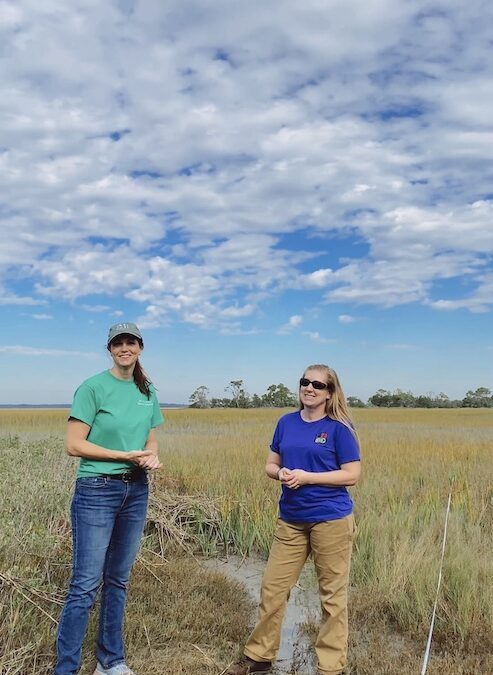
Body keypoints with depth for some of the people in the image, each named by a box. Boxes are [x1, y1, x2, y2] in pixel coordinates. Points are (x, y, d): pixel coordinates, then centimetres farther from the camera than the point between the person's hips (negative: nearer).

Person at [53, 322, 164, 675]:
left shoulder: (148, 392, 7)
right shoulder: (93, 387, -10)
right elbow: (74, 445, -12)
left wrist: (152, 457, -9)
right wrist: (125, 455, -17)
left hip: (136, 491, 6)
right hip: (97, 490, -6)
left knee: (118, 580, 15)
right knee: (85, 585, -4)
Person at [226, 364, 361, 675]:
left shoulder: (339, 428, -8)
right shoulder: (286, 422, 7)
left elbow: (352, 475, -10)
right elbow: (270, 465, 12)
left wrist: (307, 477, -17)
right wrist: (281, 473, -11)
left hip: (331, 520, -5)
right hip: (291, 520, 5)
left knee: (332, 594, 8)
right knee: (272, 587, 9)